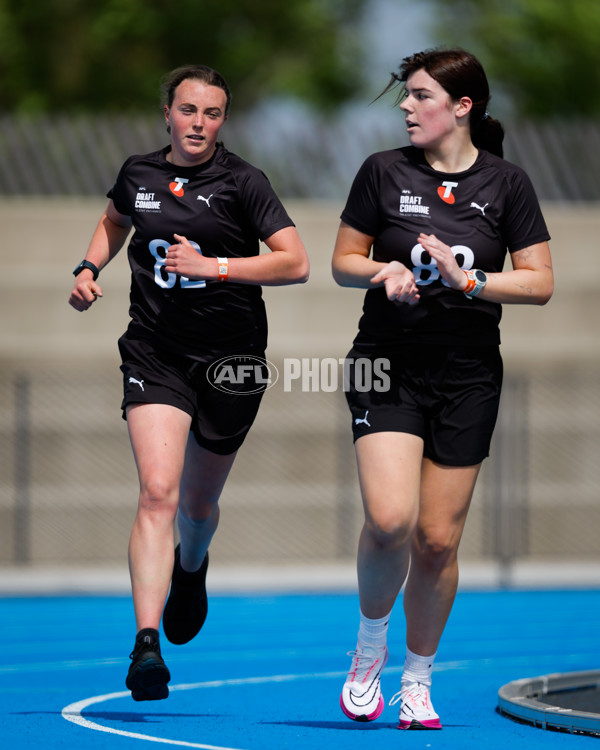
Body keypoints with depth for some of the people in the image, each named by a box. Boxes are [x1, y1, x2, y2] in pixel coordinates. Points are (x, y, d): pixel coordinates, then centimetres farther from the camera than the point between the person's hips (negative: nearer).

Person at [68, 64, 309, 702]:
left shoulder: (241, 182, -7)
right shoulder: (138, 173, 4)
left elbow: (295, 262, -14)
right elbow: (115, 220, 27)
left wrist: (212, 265, -21)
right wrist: (89, 269, 9)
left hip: (229, 360, -1)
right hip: (154, 355, 1)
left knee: (198, 504, 15)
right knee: (158, 492, -18)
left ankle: (191, 568, 53)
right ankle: (146, 643, -27)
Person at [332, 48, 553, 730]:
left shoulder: (504, 183, -1)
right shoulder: (384, 172, -1)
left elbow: (540, 282, -1)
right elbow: (343, 261, 7)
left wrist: (469, 280, -16)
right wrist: (382, 271, -14)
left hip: (467, 377, 1)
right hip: (387, 367, -1)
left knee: (438, 539, 3)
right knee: (389, 519, -19)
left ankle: (417, 680, 21)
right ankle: (370, 642, 8)